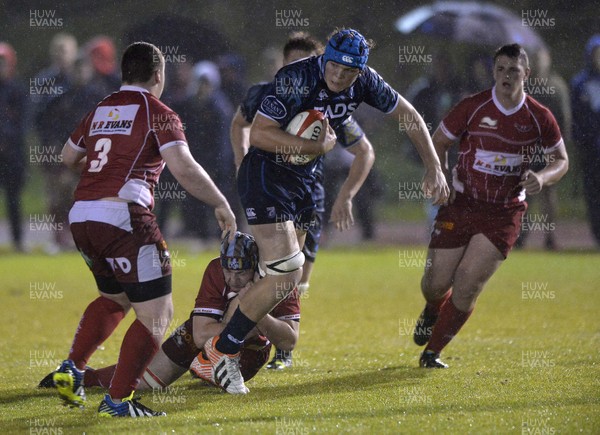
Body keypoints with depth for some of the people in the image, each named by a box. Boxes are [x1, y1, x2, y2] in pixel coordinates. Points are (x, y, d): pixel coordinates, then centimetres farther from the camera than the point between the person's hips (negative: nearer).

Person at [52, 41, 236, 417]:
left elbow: (69, 156, 32)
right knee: (157, 313, 0)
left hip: (80, 218, 8)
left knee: (115, 298, 29)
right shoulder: (158, 114, -2)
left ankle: (72, 369, 18)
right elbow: (184, 168, -14)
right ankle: (118, 400, -5)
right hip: (122, 217, -8)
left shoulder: (100, 111, 17)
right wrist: (221, 204, -4)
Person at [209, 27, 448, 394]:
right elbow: (259, 133, -25)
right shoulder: (296, 78, -25)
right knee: (286, 275, -16)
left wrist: (434, 168, 5)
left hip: (304, 180, 8)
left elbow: (409, 115, 9)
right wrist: (317, 147, -27)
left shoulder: (365, 82, -6)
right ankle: (222, 350, -3)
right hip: (265, 177, -8)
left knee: (288, 275, 9)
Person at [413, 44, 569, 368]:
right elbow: (439, 142, 6)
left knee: (467, 287, -11)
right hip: (461, 204, 0)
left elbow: (561, 160, 8)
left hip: (504, 214, 0)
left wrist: (542, 178, -14)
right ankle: (432, 312, 41)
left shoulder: (539, 118, -4)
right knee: (436, 283, 1)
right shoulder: (472, 107, -7)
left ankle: (432, 351, 7)